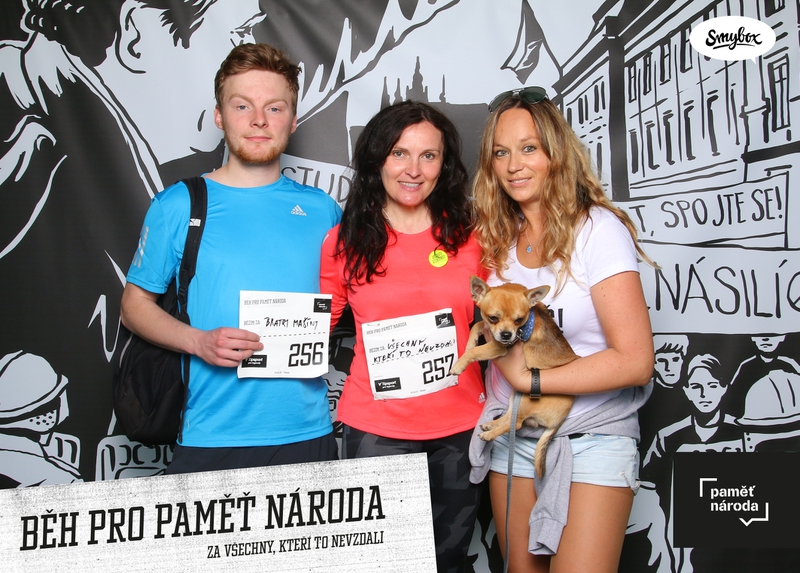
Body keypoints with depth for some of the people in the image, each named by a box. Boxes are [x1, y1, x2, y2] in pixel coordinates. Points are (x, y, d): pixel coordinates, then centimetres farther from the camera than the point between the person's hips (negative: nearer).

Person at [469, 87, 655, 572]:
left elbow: (635, 361, -18)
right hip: (512, 438, 5)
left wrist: (529, 379, -15)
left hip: (592, 439, -5)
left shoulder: (597, 229, -13)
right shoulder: (497, 237, 5)